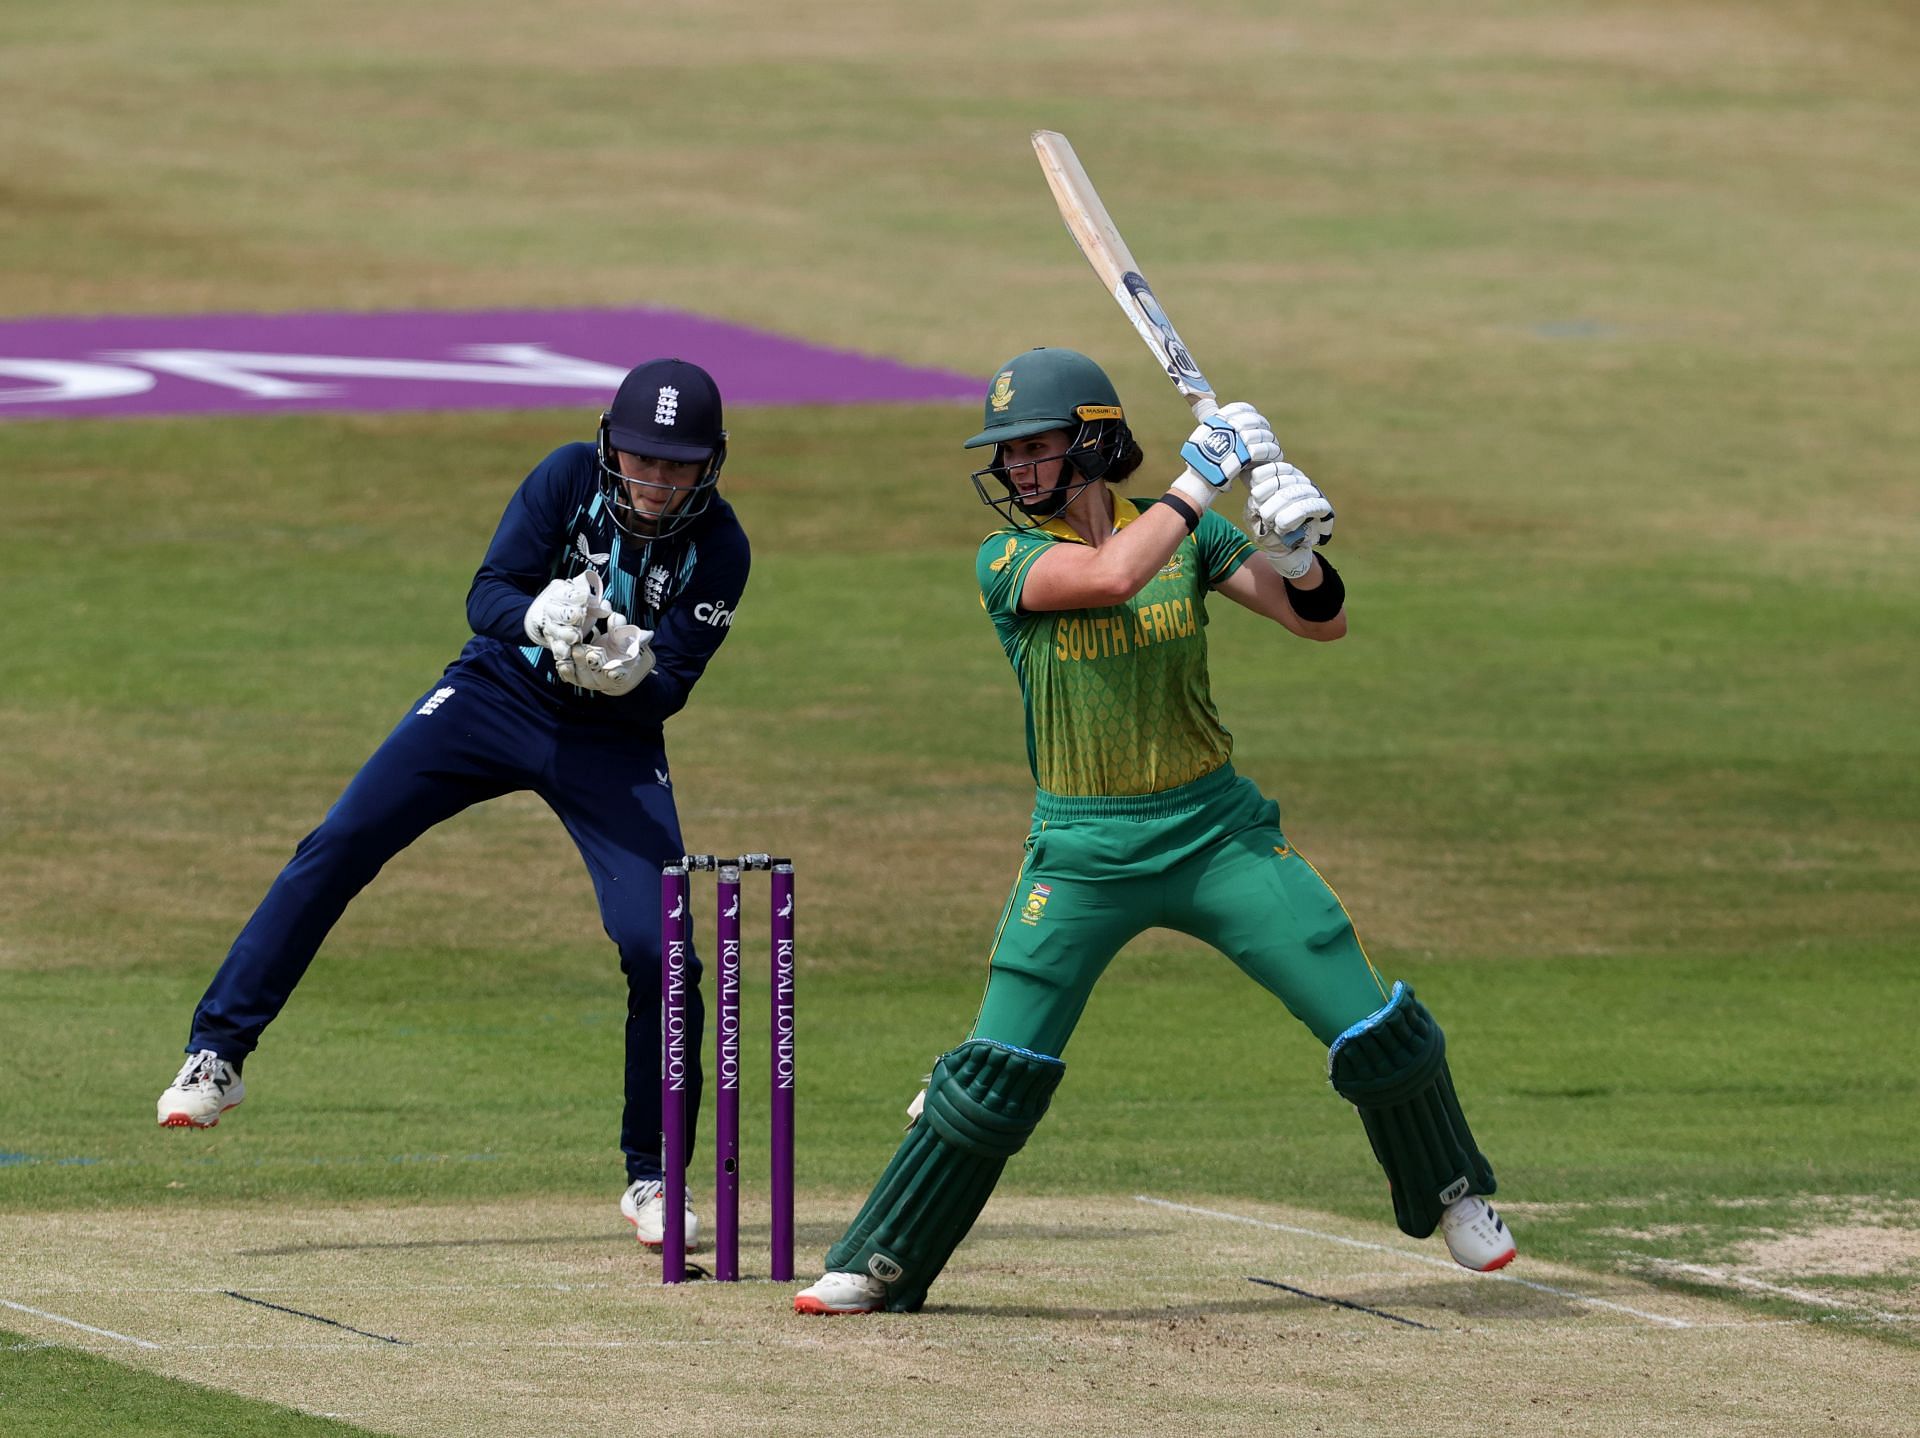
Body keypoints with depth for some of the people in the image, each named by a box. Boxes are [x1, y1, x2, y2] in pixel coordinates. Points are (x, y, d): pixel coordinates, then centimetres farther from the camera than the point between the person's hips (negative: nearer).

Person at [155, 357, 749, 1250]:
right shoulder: (571, 479, -14)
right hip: (496, 695, 0)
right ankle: (216, 1056, -7)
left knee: (658, 952, -12)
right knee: (338, 845, -15)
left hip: (614, 741, 0)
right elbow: (487, 595, -17)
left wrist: (628, 672, -39)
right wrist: (542, 620, -39)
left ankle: (652, 1178, 6)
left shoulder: (718, 551, -14)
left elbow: (667, 696, -17)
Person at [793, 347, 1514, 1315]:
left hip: (1218, 832, 2)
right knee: (997, 1073, -9)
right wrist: (1201, 478, -20)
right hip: (1083, 856, -2)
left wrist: (1294, 554, -21)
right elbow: (1111, 575, -27)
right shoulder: (1009, 560, -7)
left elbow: (1322, 623, -1)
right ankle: (880, 1264, 5)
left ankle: (1450, 1194, 24)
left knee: (1374, 1031, -2)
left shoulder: (1188, 535, 1)